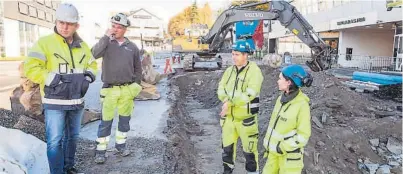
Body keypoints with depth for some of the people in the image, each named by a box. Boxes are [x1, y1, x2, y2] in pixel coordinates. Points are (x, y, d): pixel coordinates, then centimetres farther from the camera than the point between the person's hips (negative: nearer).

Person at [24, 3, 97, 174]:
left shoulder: (82, 46, 8)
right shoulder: (45, 42, -9)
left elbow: (92, 64, 20)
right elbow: (30, 68, -14)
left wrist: (88, 76, 0)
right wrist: (53, 79, -21)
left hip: (77, 101, 6)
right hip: (55, 102, -5)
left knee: (72, 136, 18)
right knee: (55, 141, -4)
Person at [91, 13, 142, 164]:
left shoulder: (132, 47, 6)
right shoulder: (106, 43, 1)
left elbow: (138, 68, 13)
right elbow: (95, 54, -20)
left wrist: (136, 86, 6)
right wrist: (106, 37, -19)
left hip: (127, 89, 2)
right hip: (110, 89, -2)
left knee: (125, 119, 12)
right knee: (106, 121, 1)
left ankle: (120, 144, 29)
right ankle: (100, 150, 12)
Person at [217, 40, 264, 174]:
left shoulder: (254, 71, -14)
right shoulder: (229, 70, 5)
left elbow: (250, 94, -24)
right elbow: (221, 90, 1)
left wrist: (229, 102, -23)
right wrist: (228, 100, -19)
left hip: (246, 118, -6)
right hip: (229, 116, 6)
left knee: (249, 149, 7)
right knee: (227, 147, 17)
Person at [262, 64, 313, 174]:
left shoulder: (302, 105, -23)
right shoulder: (282, 98, -1)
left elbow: (303, 136, -19)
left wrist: (282, 147, -19)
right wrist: (268, 143, 11)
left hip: (290, 151, -7)